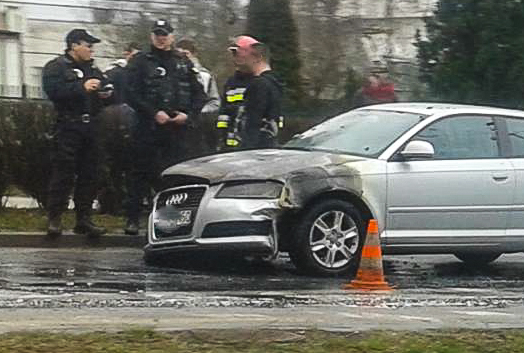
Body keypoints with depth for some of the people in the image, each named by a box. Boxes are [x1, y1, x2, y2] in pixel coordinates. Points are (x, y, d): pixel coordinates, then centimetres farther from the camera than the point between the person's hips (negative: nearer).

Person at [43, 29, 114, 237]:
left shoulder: (93, 70, 22)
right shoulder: (56, 67, 1)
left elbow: (104, 94, 28)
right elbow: (53, 90, -16)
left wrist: (106, 95, 4)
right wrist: (82, 87, -20)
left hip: (90, 127, 7)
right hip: (68, 127, -7)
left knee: (89, 175, 6)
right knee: (63, 173, -9)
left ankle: (84, 219, 11)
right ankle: (54, 219, -5)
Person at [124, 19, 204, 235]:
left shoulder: (184, 65, 16)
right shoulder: (140, 63, 6)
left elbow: (198, 95, 15)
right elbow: (132, 95, -3)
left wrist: (188, 114, -3)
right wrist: (154, 113, -14)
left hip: (177, 128, 2)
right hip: (147, 128, -2)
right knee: (142, 173, -1)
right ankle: (133, 219, 4)